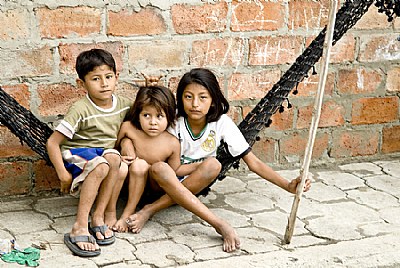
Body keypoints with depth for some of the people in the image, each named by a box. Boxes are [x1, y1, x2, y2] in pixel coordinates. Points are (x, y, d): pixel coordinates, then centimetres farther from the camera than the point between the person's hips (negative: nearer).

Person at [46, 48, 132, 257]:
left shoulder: (123, 105, 0)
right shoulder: (81, 110, -17)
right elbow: (52, 142, -15)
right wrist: (63, 174, -18)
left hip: (105, 152, 5)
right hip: (76, 154, -5)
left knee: (114, 158, -33)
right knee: (101, 166, -38)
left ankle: (98, 216, -22)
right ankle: (80, 227, -34)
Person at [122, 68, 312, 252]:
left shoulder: (221, 123, -12)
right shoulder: (174, 121, -15)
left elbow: (253, 163, -14)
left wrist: (288, 186, -23)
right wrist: (201, 165, -22)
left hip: (195, 184, 2)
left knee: (212, 166, -31)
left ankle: (151, 210, -24)